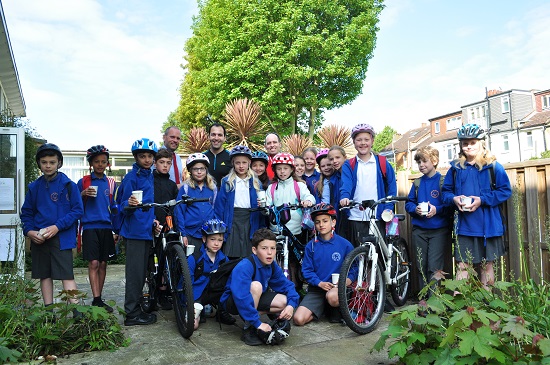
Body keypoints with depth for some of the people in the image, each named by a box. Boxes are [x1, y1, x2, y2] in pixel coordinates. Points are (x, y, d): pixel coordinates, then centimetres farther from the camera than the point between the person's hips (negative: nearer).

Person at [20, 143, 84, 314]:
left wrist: (57, 226, -15)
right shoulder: (34, 187, 9)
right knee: (45, 275, 12)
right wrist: (29, 231, -5)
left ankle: (76, 311, -9)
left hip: (62, 237, -4)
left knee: (66, 274, -9)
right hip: (39, 238, 5)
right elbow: (26, 213, 13)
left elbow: (77, 210, -6)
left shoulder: (68, 185, -3)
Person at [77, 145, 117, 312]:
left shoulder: (111, 183, 10)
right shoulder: (83, 182, 3)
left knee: (103, 264, 7)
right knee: (93, 263, -8)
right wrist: (83, 195, -12)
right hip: (90, 227, -3)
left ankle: (98, 299, 17)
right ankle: (96, 300, -4)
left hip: (106, 227, 3)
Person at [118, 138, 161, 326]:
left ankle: (137, 308, 27)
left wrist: (153, 220, 13)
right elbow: (124, 207, -13)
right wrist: (129, 204, -34)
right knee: (135, 272, -4)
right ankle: (132, 314, 5)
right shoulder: (132, 177, -10)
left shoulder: (149, 176, 15)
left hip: (146, 230, 9)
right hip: (135, 231, -8)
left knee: (141, 271, 15)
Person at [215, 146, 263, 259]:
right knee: (231, 256, -3)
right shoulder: (227, 182, 5)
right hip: (232, 221, -1)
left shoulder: (255, 182, 10)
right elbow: (219, 206, 2)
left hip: (250, 221, 1)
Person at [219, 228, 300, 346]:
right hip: (232, 301, -7)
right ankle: (248, 330, -19)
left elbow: (286, 284, -3)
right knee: (256, 285, -34)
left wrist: (291, 304, -22)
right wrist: (258, 323, -38)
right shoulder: (244, 267, -32)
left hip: (254, 299, 7)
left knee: (284, 302, -9)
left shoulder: (272, 266, -9)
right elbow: (241, 298, -40)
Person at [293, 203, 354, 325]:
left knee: (332, 297, -40)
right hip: (316, 289, 2)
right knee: (299, 319, -16)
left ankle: (337, 310, 0)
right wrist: (319, 283, -14)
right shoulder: (311, 245, 1)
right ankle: (323, 309, 14)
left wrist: (347, 280, -17)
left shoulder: (344, 244, -2)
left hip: (338, 287, -2)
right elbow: (306, 270, 2)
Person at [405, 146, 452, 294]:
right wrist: (415, 209, -9)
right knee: (421, 266, 11)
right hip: (419, 230, 5)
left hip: (438, 230, -4)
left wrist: (437, 210, -23)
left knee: (434, 268, -5)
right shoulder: (417, 183, 10)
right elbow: (409, 203, 11)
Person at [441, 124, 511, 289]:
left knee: (486, 265, 12)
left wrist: (482, 200, -16)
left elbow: (505, 191, -5)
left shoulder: (493, 166, -1)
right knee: (462, 266, 3)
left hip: (487, 225, -1)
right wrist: (454, 199, -10)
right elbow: (445, 190, 11)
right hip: (464, 225, 1)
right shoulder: (456, 168, 6)